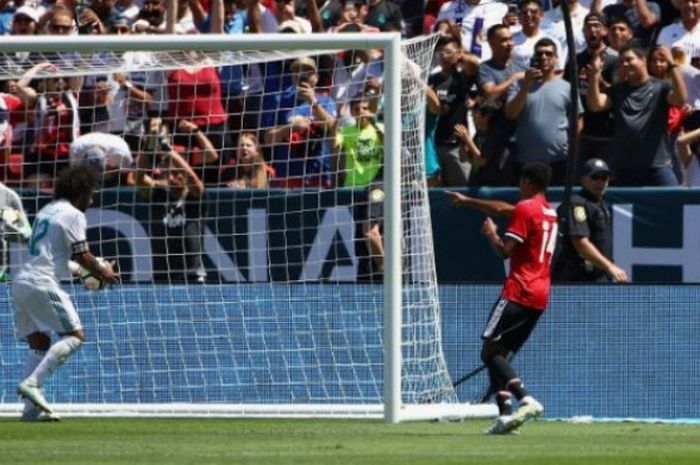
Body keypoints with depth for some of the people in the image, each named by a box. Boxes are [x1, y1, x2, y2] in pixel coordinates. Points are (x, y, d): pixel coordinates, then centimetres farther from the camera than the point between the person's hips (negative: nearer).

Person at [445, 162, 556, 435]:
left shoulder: (525, 209, -9)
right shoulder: (549, 212, 19)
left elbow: (505, 251, -15)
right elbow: (502, 209, 31)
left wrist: (491, 234, 5)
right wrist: (467, 201, 40)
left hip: (519, 292, -9)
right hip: (540, 297, 9)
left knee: (490, 351, -10)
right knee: (499, 352, 11)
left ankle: (527, 400, -25)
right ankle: (505, 415, -1)